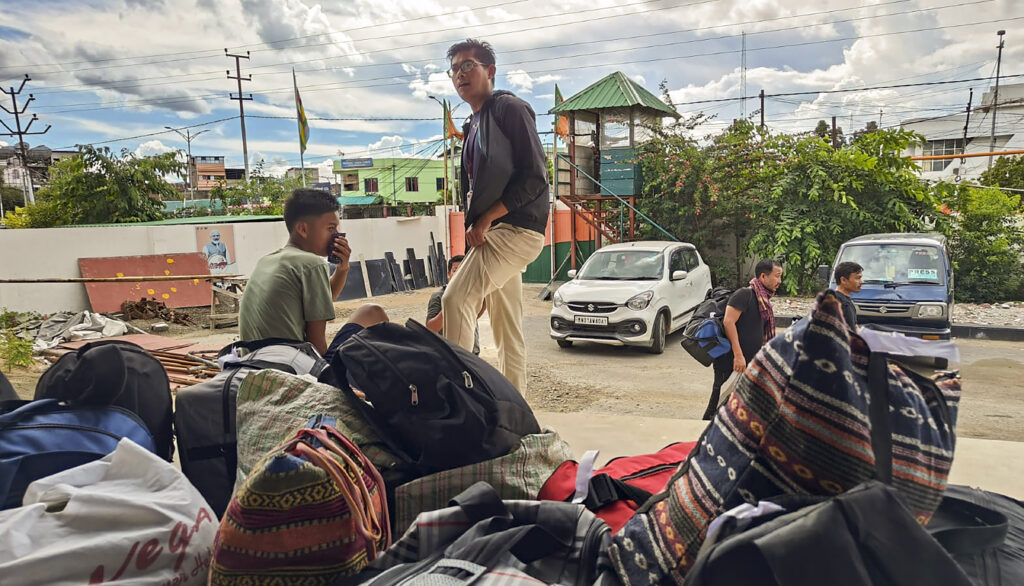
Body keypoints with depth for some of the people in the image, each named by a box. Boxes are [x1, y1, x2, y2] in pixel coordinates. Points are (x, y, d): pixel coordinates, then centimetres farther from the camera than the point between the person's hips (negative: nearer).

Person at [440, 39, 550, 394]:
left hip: (514, 228, -9)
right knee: (508, 334, 9)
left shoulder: (509, 108, -4)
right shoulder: (474, 126, 23)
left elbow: (535, 176, -14)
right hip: (493, 233, 9)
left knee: (455, 298, -21)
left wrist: (485, 219, -15)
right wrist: (475, 228, 10)